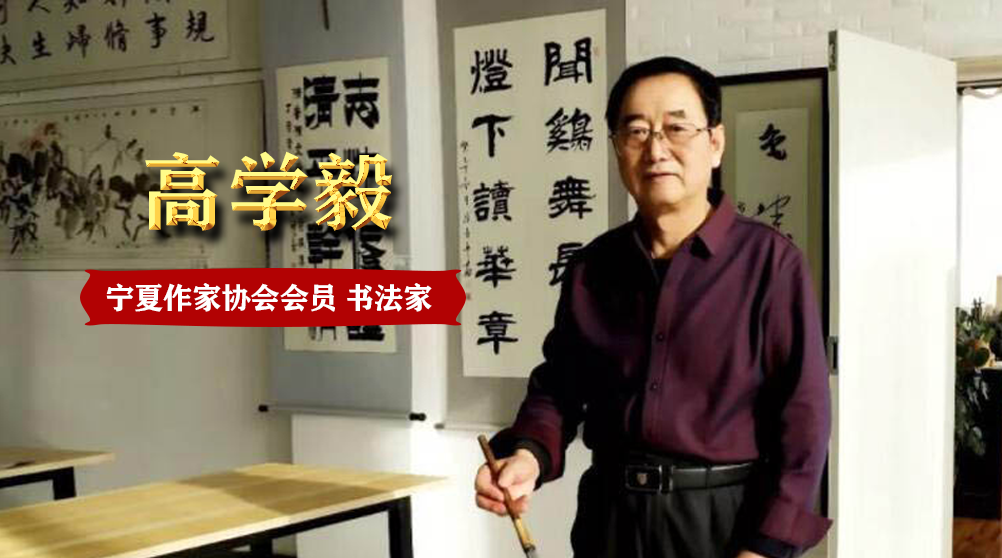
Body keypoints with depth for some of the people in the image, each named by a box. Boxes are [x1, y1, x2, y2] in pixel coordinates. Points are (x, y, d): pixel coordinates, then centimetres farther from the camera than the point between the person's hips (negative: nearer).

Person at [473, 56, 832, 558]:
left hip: (725, 517, -4)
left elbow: (802, 418, -11)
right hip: (612, 514, 4)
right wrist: (528, 455, -10)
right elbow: (559, 385, 10)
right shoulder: (592, 267, 4)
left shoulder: (768, 260, -9)